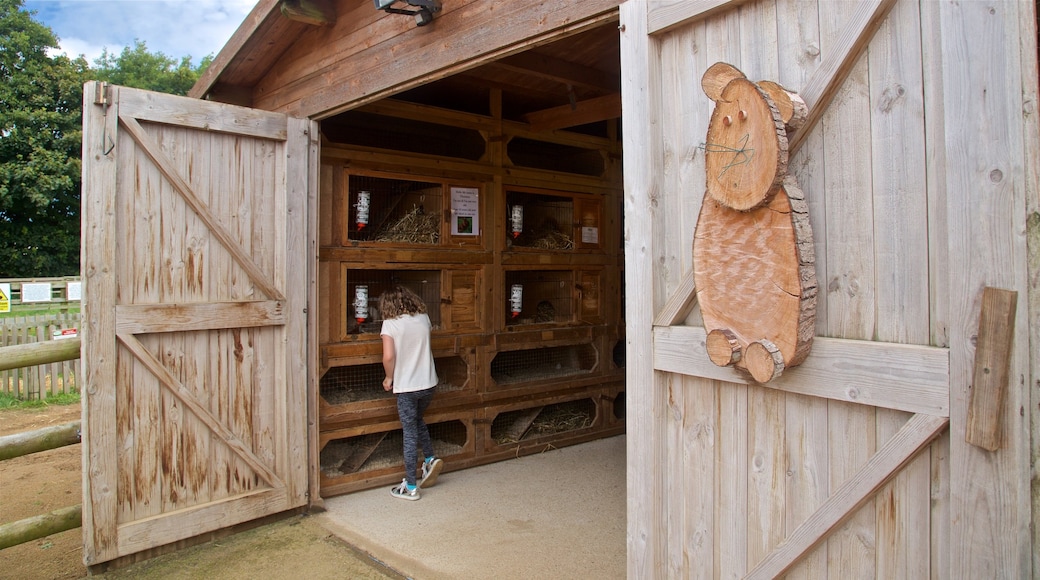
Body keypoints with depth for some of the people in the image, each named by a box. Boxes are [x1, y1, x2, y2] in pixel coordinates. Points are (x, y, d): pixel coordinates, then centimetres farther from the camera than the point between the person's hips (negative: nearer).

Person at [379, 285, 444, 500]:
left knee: (410, 434, 4)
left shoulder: (390, 323, -10)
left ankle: (410, 487, 12)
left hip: (406, 386, -5)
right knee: (417, 421, 29)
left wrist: (389, 378, -3)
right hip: (428, 383, 5)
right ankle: (430, 459, 18)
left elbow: (388, 356, -18)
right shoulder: (423, 318, 4)